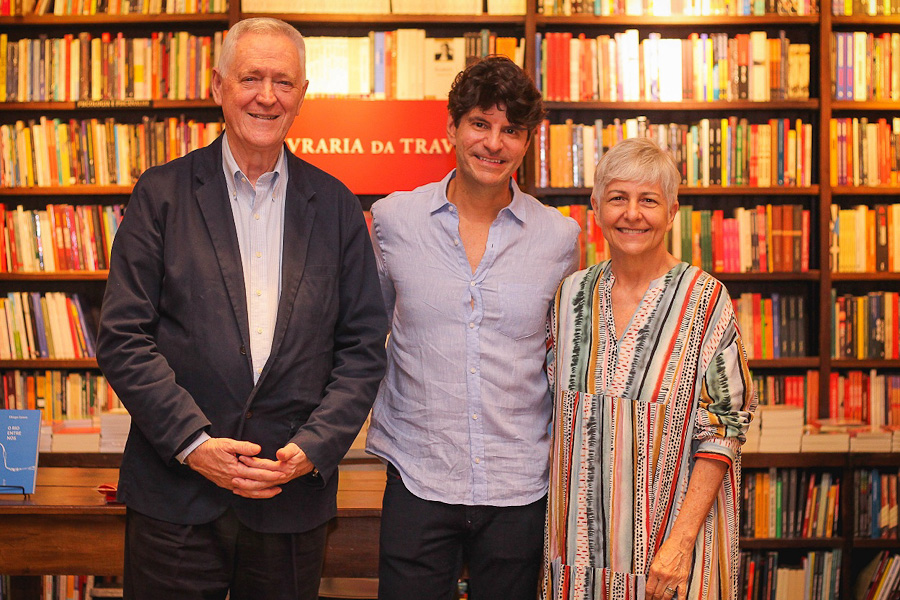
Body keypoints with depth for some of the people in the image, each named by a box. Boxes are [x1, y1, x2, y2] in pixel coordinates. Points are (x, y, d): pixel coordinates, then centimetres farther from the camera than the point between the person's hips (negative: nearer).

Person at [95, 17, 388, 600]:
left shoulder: (335, 204, 5)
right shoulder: (162, 193, 1)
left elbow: (364, 345, 4)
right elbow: (123, 338, -4)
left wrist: (314, 448, -8)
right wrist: (193, 443, -13)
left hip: (294, 497, 2)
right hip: (176, 497, -1)